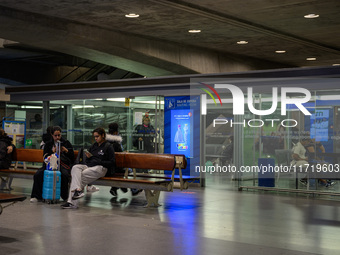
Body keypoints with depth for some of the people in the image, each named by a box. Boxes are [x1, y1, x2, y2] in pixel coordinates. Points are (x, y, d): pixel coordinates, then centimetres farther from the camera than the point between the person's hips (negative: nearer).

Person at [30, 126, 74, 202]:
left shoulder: (66, 143, 13)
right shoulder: (48, 144, 17)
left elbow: (72, 157, 10)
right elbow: (45, 156, 8)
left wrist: (66, 151, -8)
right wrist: (53, 152, -9)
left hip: (63, 164, -2)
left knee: (64, 175, -36)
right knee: (38, 174, -23)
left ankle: (65, 197, -19)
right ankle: (37, 196, -10)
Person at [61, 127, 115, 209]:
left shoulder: (108, 146, 4)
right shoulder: (94, 146, 24)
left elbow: (112, 162, -3)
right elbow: (87, 160, 27)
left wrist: (100, 162, -13)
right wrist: (88, 157, 3)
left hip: (101, 168, -6)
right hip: (89, 166, 6)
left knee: (81, 175, -27)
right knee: (75, 168, -25)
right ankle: (78, 190, -40)